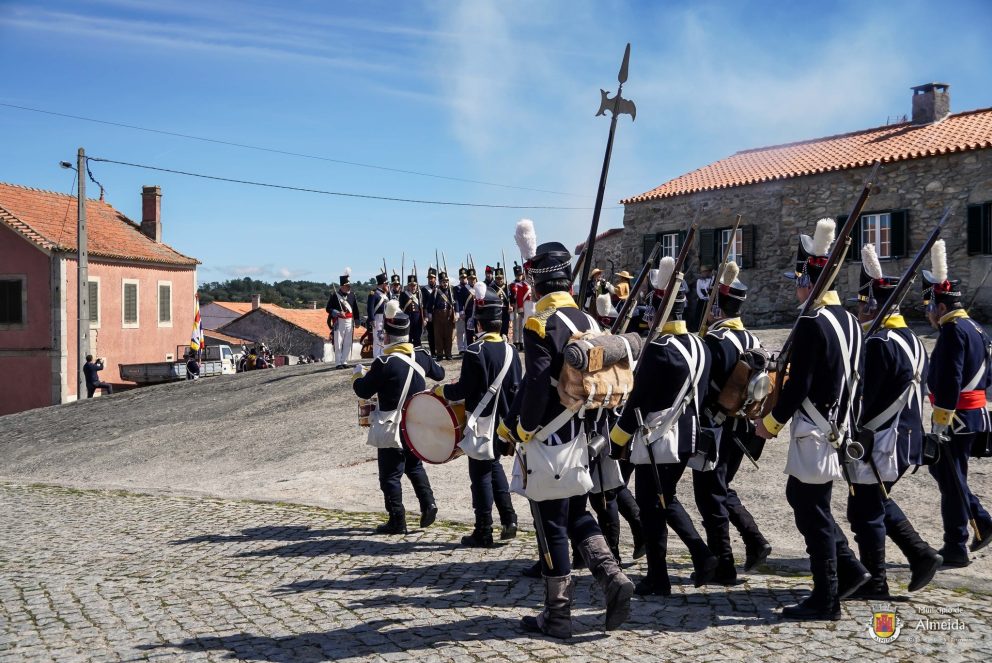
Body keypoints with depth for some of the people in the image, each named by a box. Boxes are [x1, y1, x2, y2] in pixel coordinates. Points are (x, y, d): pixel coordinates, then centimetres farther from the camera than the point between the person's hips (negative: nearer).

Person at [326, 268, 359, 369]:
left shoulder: (352, 295, 8)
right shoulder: (334, 295, -6)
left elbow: (355, 309, 14)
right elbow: (328, 308, -6)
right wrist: (338, 313, -19)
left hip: (349, 322, 5)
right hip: (338, 322, -5)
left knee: (348, 343, 7)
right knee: (338, 343, -4)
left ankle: (344, 361, 16)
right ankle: (338, 363, 1)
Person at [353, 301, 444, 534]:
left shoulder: (384, 363, -20)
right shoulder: (421, 356, -2)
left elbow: (364, 391, -12)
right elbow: (439, 373, 17)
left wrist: (357, 374, 7)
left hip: (393, 429, -6)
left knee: (390, 474, 4)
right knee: (414, 465, 25)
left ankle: (397, 521, 7)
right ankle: (428, 504, 14)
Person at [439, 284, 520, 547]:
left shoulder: (474, 352, -17)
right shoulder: (510, 351, 1)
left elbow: (464, 390, -16)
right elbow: (515, 389, 5)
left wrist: (441, 390, 2)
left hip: (480, 423, -6)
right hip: (503, 422, 6)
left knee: (480, 474, 3)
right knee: (494, 466, 24)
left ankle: (483, 533, 9)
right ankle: (508, 520, 18)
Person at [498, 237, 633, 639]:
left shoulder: (539, 324, -15)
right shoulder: (586, 322, 7)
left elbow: (537, 384, -22)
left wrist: (522, 428, -7)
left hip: (547, 440, -7)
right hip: (577, 438, 7)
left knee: (552, 526, 2)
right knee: (577, 515, 20)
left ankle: (557, 616, 11)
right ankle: (613, 579, 5)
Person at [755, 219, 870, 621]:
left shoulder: (811, 324, -18)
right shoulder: (850, 322, 9)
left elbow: (798, 386, -20)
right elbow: (853, 380, 15)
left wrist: (771, 423, -7)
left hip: (815, 434, -9)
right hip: (840, 430, 9)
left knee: (813, 512, 1)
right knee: (801, 496, 21)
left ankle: (825, 601, 10)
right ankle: (849, 569, 22)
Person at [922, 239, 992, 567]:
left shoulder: (954, 330, -17)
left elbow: (949, 379, -23)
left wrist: (940, 422, -20)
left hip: (957, 416, -10)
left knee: (950, 479, -1)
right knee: (941, 470, 19)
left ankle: (956, 549, 7)